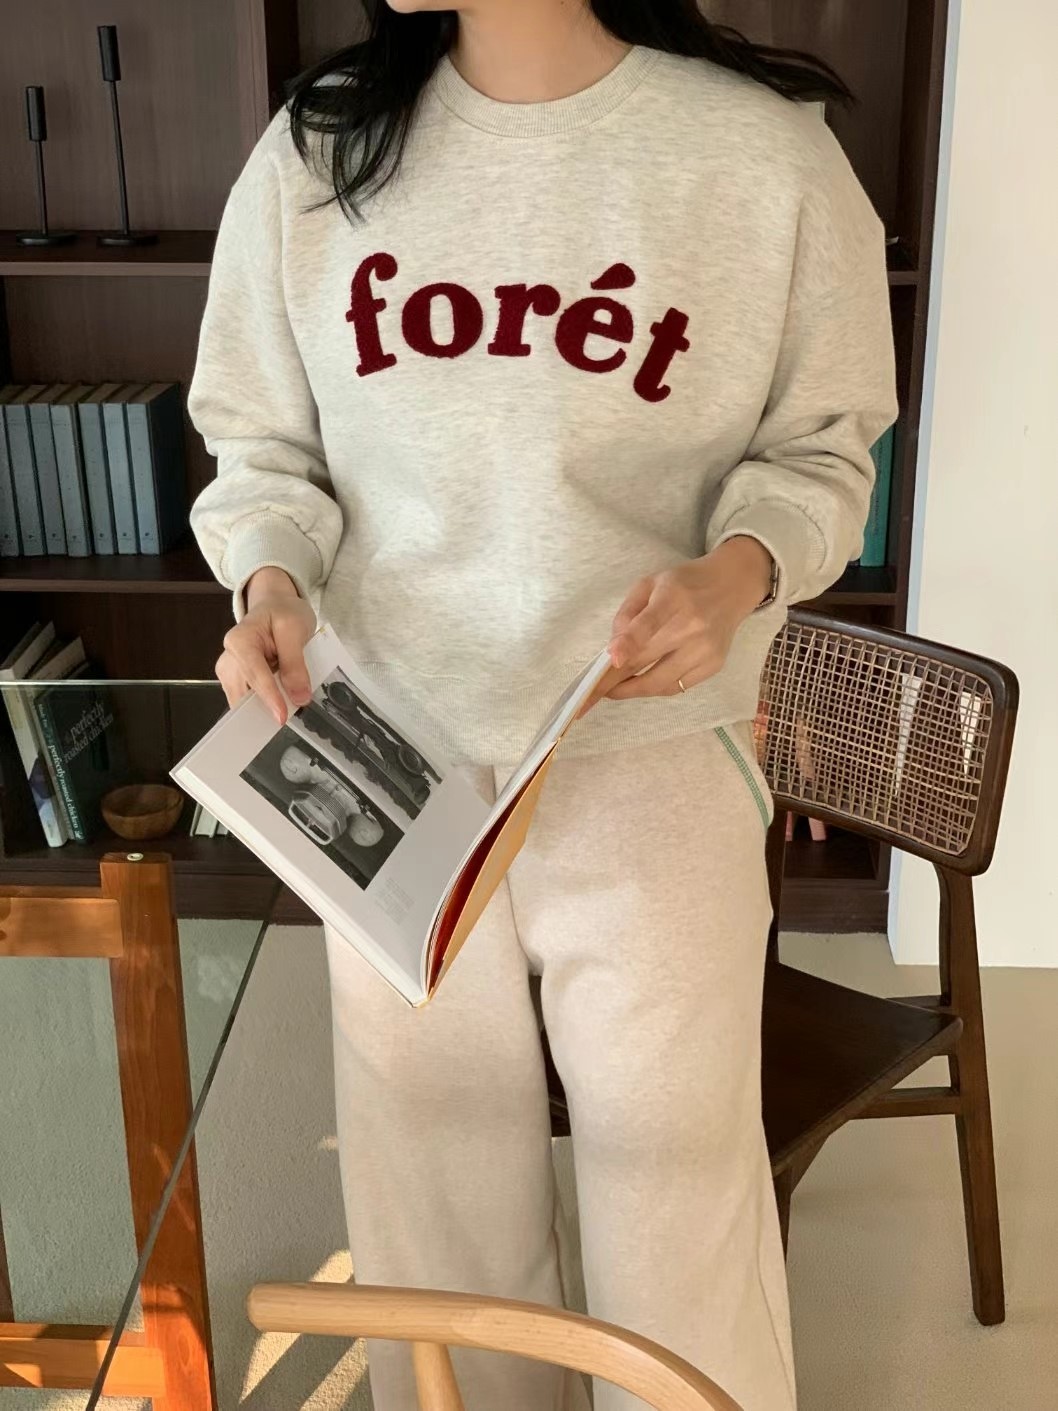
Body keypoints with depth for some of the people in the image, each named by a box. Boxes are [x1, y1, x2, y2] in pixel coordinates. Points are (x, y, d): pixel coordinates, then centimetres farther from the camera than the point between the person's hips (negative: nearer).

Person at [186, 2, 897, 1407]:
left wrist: (738, 576, -18)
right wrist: (271, 583, -12)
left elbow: (821, 448, 2)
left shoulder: (765, 151, -8)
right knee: (431, 1177, 18)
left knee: (679, 1173, 12)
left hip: (652, 772, -2)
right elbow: (263, 445, 9)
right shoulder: (313, 155, 0)